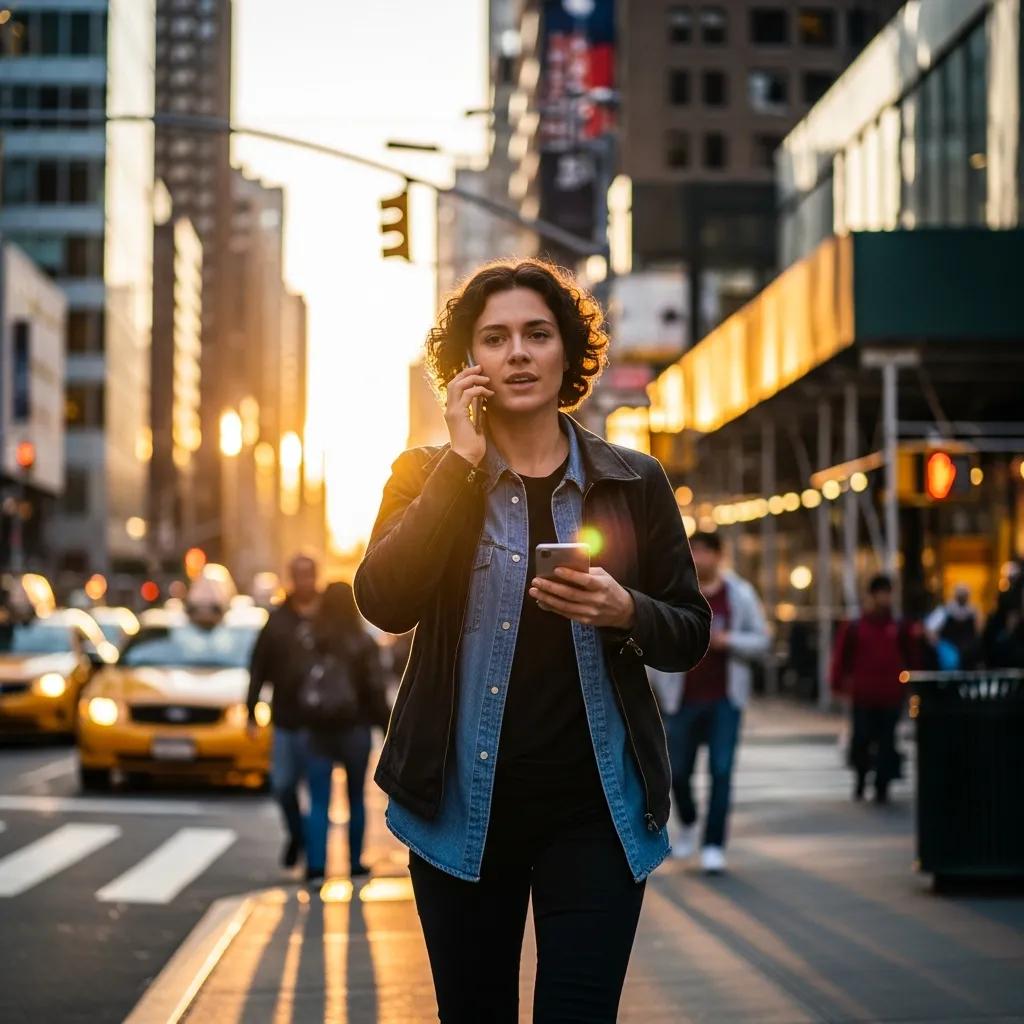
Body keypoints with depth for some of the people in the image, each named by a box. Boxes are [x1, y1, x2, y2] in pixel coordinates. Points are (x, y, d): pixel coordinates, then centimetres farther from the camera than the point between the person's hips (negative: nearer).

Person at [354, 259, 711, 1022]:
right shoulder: (428, 477, 4)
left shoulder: (635, 483, 5)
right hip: (464, 802, 1)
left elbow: (690, 635, 7)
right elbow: (385, 603, -13)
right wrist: (461, 461, -12)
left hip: (595, 805, 0)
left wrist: (625, 612, -15)